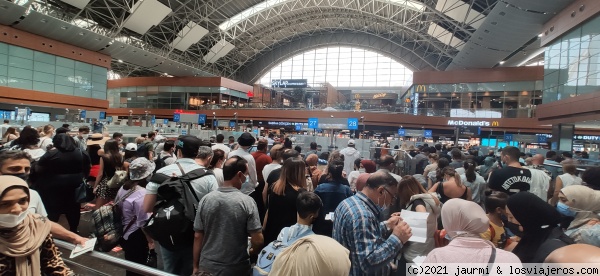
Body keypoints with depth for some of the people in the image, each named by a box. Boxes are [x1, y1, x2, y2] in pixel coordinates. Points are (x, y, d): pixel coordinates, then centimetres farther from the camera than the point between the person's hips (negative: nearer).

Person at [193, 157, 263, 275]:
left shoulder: (205, 200, -8)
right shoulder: (247, 202, -17)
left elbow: (197, 236, -3)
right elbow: (258, 241, -16)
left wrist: (196, 266, 9)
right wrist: (252, 252, 5)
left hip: (207, 266, 3)